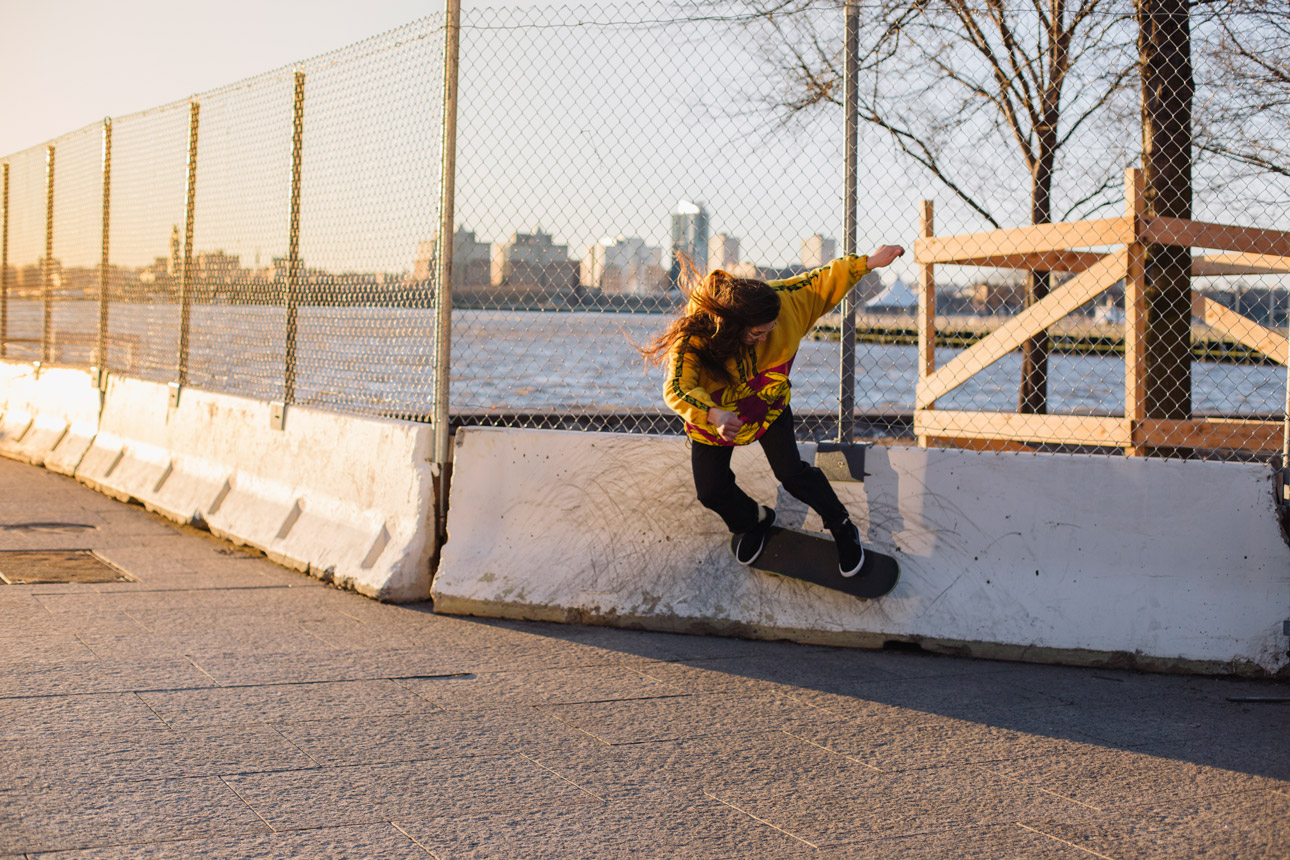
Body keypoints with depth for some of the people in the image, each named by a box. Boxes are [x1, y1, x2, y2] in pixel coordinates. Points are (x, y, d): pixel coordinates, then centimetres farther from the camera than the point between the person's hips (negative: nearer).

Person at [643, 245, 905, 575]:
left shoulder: (779, 303, -29)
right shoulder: (692, 340, -38)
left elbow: (821, 282, -17)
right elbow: (677, 388, -50)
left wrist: (870, 262, -21)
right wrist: (714, 414, -68)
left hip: (767, 405, 1)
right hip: (713, 416, 0)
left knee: (792, 472, -11)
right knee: (712, 491, 4)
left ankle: (842, 528, 12)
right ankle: (752, 520, 38)